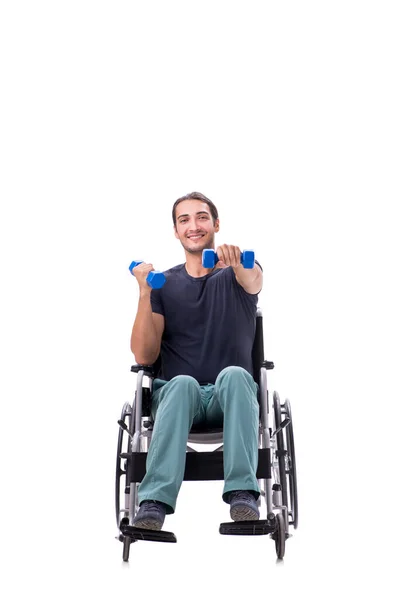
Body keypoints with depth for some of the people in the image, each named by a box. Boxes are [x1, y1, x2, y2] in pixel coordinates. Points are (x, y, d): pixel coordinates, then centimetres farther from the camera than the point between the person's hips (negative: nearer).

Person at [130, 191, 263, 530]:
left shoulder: (239, 273, 11)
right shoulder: (164, 285, 14)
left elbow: (252, 279, -18)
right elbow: (144, 357, 4)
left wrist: (238, 264, -42)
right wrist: (145, 293, -8)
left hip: (230, 398, 0)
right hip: (178, 394, 1)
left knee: (234, 374, -35)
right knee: (182, 383, -35)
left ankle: (243, 494, -42)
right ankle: (154, 503, -46)